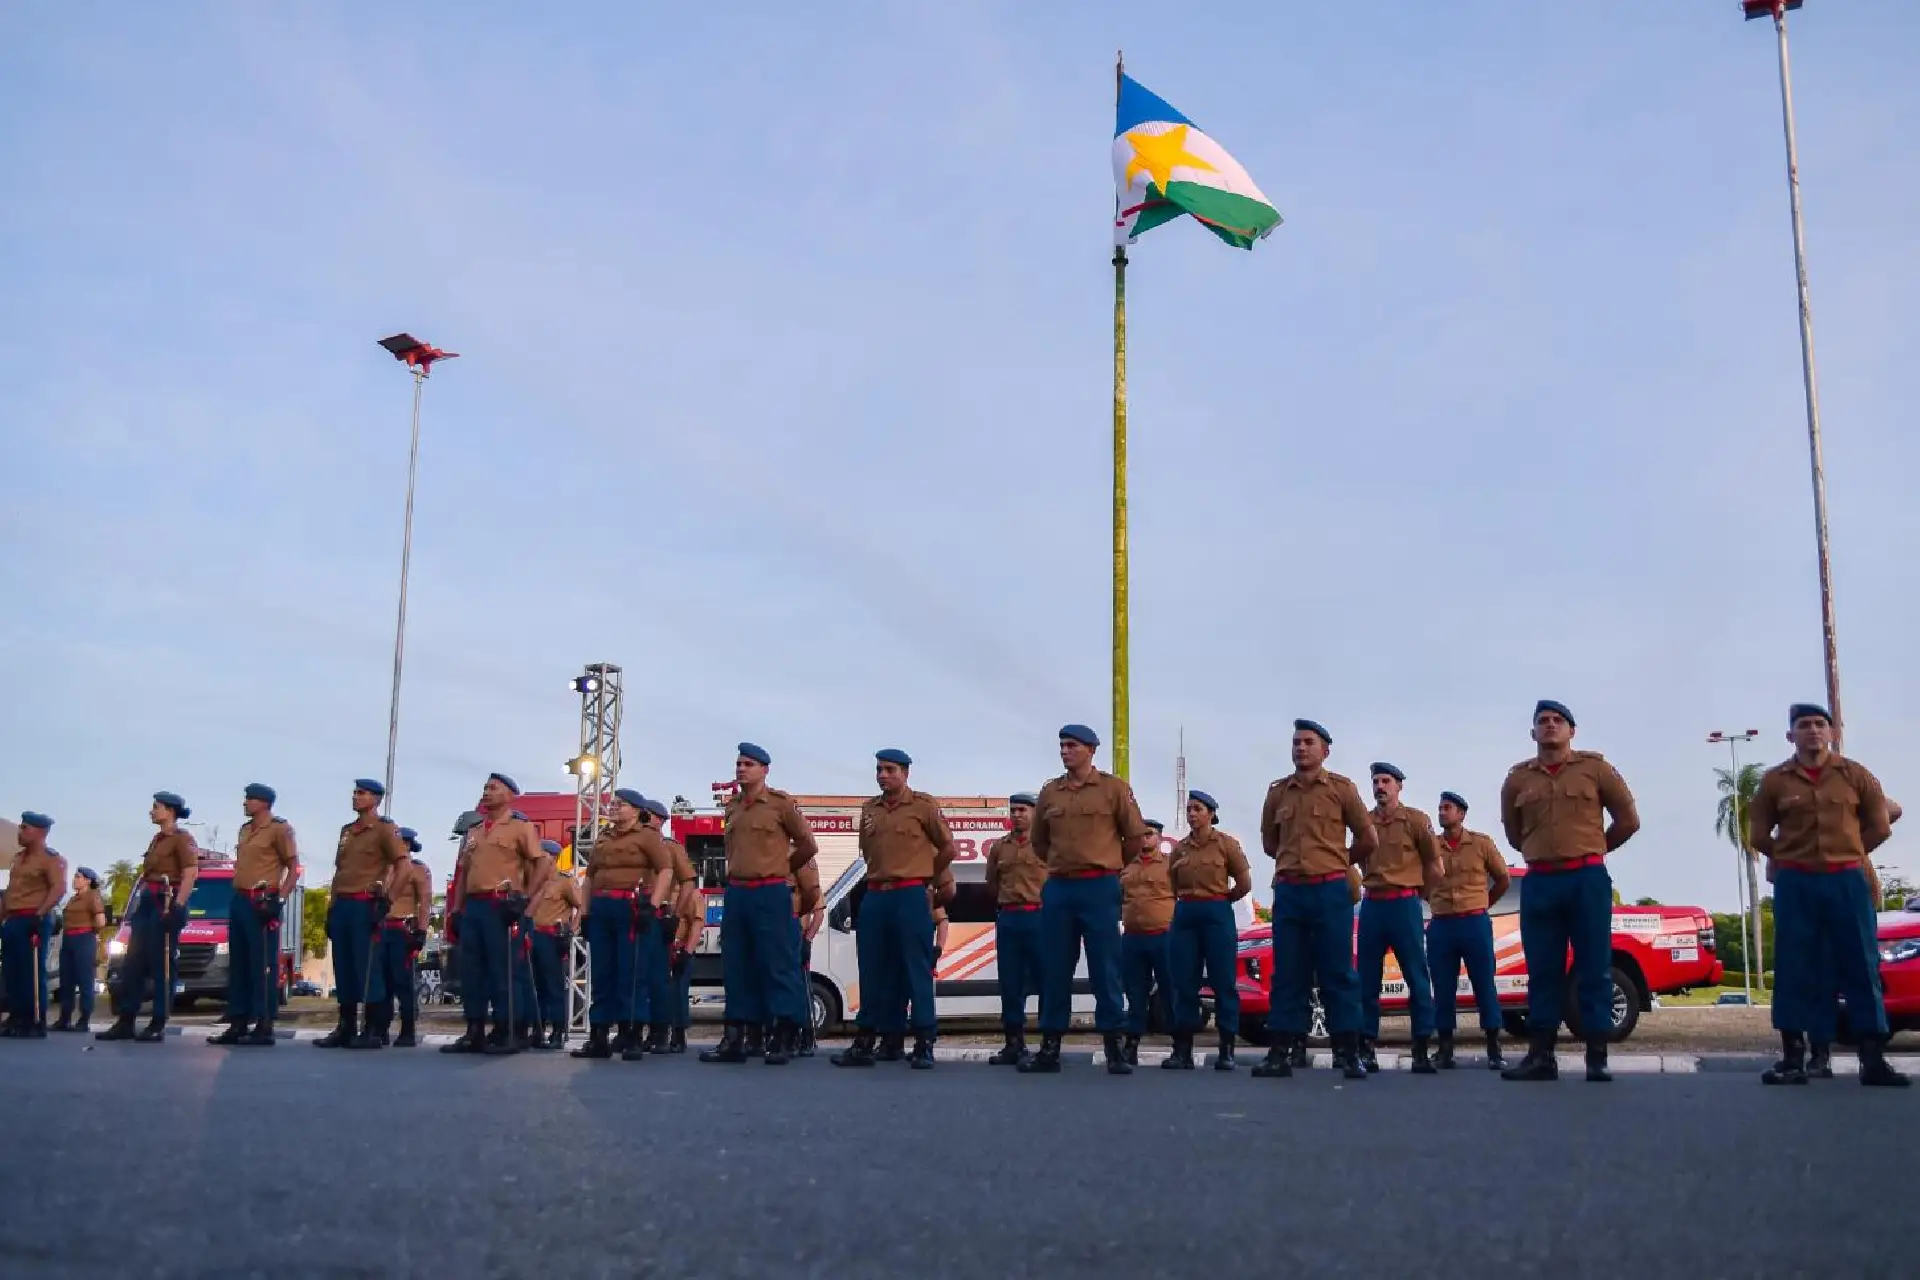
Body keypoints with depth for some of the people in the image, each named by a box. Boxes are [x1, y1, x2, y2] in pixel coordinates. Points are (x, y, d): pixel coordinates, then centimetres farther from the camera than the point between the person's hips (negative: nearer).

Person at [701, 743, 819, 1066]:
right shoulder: (732, 807, 14)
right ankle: (734, 1039, 12)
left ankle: (784, 1039, 1)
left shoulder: (781, 803, -4)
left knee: (778, 965, -4)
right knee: (735, 966, 7)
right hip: (735, 893, 6)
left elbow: (807, 845, 2)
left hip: (770, 894, -6)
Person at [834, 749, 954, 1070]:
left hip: (911, 897, -5)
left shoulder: (924, 805, -1)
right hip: (874, 898, 5)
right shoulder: (869, 809, 13)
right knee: (872, 971, 7)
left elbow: (947, 848, 4)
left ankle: (924, 1045, 0)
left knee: (916, 971, -4)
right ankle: (863, 1044, 12)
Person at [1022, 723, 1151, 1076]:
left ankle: (1114, 1049, 4)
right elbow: (1039, 841, 21)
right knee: (1054, 970, 5)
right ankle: (1049, 1049, 11)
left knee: (1105, 970, -2)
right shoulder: (1049, 792, 10)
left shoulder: (1114, 788, 1)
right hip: (1057, 888, 4)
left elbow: (1136, 836, 4)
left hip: (1099, 888, -3)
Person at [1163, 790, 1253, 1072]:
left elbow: (1244, 884, -1)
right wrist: (1188, 903, 8)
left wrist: (1218, 901, 7)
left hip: (1217, 916, -4)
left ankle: (1226, 1051, 3)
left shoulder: (1227, 843, -1)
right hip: (1185, 916, 4)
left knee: (1223, 983, -2)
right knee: (1184, 984, 2)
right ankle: (1183, 1050, 6)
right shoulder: (1179, 848, 10)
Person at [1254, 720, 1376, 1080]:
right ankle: (1280, 1053, 5)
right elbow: (1269, 842, 21)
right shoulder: (1277, 792, 10)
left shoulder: (1342, 788, 2)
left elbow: (1368, 839, 7)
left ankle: (1348, 1053, 4)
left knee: (1338, 973, -1)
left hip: (1330, 891, -3)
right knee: (1287, 973, 4)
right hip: (1288, 891, 3)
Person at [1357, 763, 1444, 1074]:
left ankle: (1422, 1050, 2)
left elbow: (1433, 862, 6)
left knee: (1417, 978, -2)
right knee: (1367, 980, 4)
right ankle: (1366, 1049, 8)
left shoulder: (1416, 820, 0)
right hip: (1372, 906, 3)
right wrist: (1376, 886, 11)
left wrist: (1419, 893, 12)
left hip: (1404, 905, -3)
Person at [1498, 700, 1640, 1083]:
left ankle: (1597, 1058, 3)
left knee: (1594, 969, -1)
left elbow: (1628, 819, 9)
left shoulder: (1595, 767, 4)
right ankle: (1541, 1056, 7)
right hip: (1539, 882, 2)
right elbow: (1513, 833, 22)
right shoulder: (1518, 778, 9)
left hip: (1588, 878, -2)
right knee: (1542, 971, 3)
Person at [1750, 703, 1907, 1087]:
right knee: (1794, 969, -1)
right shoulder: (1775, 780, 3)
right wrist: (1792, 857, 11)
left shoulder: (1855, 774, 4)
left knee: (1861, 966, 0)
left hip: (1847, 881, 0)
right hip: (1795, 884, 0)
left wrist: (1848, 853, 11)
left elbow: (1879, 826, 10)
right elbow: (1758, 836, 10)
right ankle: (1793, 1059, 3)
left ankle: (1873, 1060, 4)